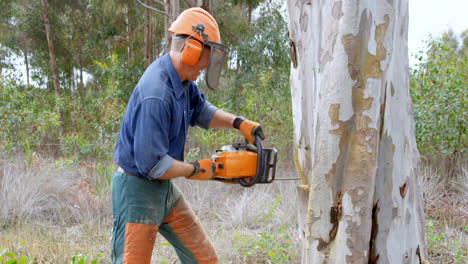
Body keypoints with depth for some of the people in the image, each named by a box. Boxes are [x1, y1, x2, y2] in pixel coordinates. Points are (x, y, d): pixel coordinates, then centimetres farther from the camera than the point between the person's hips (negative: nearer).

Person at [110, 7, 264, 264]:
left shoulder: (183, 81, 3)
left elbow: (200, 110, 23)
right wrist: (195, 170, -13)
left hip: (164, 189, 10)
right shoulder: (156, 94, -28)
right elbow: (151, 164, -28)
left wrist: (237, 122, 7)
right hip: (137, 191, -10)